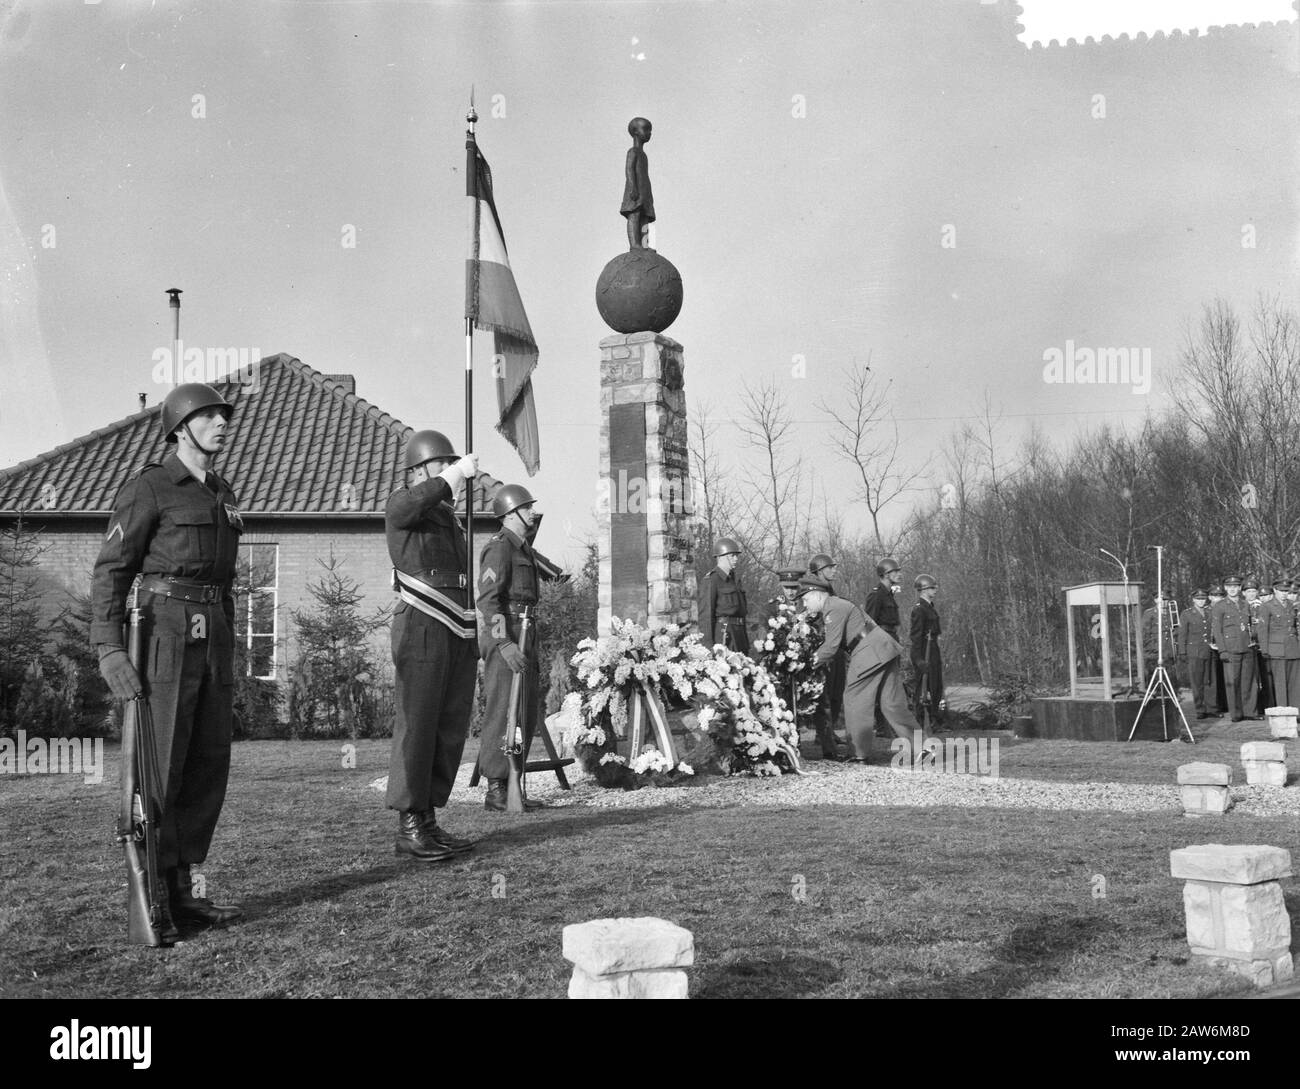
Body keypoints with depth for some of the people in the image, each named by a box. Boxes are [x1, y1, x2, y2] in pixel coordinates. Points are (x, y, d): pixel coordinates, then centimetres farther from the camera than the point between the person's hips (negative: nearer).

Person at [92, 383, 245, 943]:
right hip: (166, 635, -7)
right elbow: (110, 570, -10)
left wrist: (229, 654, 21)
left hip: (213, 637, 7)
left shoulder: (222, 495, 18)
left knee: (210, 766, 6)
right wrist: (109, 649, -22)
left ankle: (184, 890, 14)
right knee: (160, 768, -6)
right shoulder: (148, 487, -5)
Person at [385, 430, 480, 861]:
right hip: (422, 627, -8)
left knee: (452, 730, 6)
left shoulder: (449, 515, 26)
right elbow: (405, 510, -26)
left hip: (460, 632, 8)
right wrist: (452, 477, -21)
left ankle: (429, 820, 12)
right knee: (416, 725, -9)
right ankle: (409, 828, -7)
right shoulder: (403, 502, 2)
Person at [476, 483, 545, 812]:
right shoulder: (499, 547, -11)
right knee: (503, 713, -9)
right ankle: (495, 792, -7)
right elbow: (488, 599, -20)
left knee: (525, 715, 8)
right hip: (504, 639, -10)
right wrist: (505, 645, -28)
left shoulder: (521, 549, 21)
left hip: (521, 640, 10)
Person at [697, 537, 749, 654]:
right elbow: (705, 613, -12)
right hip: (722, 634, -8)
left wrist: (745, 639, 20)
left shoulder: (735, 579, 18)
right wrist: (708, 643, -18)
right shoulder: (710, 580, -8)